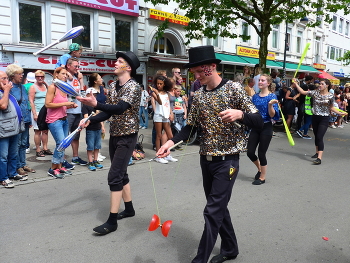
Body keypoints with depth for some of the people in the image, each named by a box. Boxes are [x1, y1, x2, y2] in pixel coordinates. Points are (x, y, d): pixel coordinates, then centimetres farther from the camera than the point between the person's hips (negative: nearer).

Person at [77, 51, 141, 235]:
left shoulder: (133, 87, -15)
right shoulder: (113, 86, 10)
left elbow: (120, 108, -29)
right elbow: (108, 112, 11)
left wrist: (96, 104, -43)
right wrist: (90, 120, -4)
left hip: (127, 136, -8)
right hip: (114, 135, 8)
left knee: (114, 176, -11)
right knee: (121, 174, 14)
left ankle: (112, 221, -2)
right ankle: (129, 209, 30)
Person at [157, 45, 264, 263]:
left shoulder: (234, 89, -10)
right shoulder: (199, 96, 6)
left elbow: (259, 122, -12)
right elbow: (192, 126, 11)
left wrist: (240, 114, -33)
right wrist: (172, 141, -6)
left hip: (227, 160, -6)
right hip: (206, 159, 6)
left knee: (213, 211, -3)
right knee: (219, 206, 16)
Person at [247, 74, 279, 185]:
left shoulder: (272, 96, -8)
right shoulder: (255, 96, 7)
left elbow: (272, 115, -14)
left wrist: (270, 105, -29)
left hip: (266, 127, -5)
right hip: (255, 127, 5)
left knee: (261, 153, 1)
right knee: (250, 152, 5)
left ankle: (262, 177, 20)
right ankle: (260, 169, 34)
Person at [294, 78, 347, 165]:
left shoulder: (330, 96, -6)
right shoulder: (315, 92, -1)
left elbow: (331, 107, 6)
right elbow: (302, 92, 1)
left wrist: (340, 113, -6)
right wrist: (296, 84, -4)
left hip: (324, 119, -4)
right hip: (315, 117, 4)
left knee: (320, 137, -14)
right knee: (316, 136, 16)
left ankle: (319, 158, -18)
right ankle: (317, 152, 35)